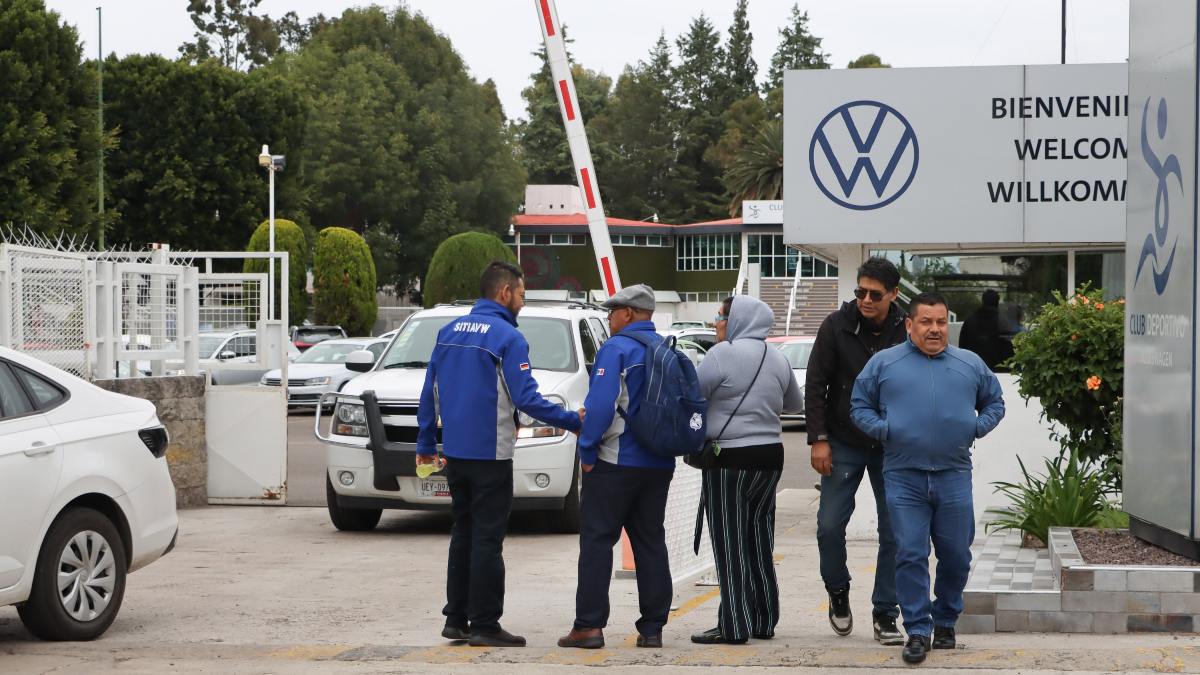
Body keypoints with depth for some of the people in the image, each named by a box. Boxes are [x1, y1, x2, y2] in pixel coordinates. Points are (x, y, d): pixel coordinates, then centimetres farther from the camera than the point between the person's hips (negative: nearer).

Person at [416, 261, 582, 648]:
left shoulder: (450, 332, 10)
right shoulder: (508, 337, -12)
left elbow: (429, 393, 13)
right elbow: (525, 398, -18)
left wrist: (426, 443, 20)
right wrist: (574, 422, -11)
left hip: (454, 453, 7)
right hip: (490, 454, -7)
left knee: (463, 535, 15)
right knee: (487, 539, -3)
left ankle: (456, 619, 18)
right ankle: (484, 625, -1)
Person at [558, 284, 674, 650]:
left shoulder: (616, 349, -11)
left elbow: (601, 405, -19)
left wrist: (587, 450, -11)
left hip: (616, 463, -7)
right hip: (659, 465, 7)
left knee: (597, 541, -2)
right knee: (651, 542, 10)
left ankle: (589, 625, -6)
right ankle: (652, 627, 9)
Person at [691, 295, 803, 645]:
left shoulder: (723, 354, -13)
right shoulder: (777, 358, 9)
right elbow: (795, 403, 23)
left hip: (731, 461, -7)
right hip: (770, 455, 7)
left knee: (730, 544, -4)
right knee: (759, 543, 13)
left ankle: (734, 625, -5)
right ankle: (763, 622, 18)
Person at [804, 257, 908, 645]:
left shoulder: (906, 332, -5)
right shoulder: (837, 326, -6)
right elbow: (815, 384, -3)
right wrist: (818, 439, -9)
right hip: (844, 445, 0)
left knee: (894, 532, 1)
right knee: (829, 526, -2)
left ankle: (885, 616, 11)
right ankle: (838, 592, 24)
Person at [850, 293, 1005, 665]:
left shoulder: (971, 364, 11)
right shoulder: (884, 363, 5)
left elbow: (994, 402, 21)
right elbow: (860, 406, 10)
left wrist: (976, 428, 3)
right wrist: (883, 431, -7)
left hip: (954, 476, 2)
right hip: (904, 478, -2)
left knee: (956, 556, 6)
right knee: (911, 555, -5)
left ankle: (945, 620, 26)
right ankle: (918, 630, 1)